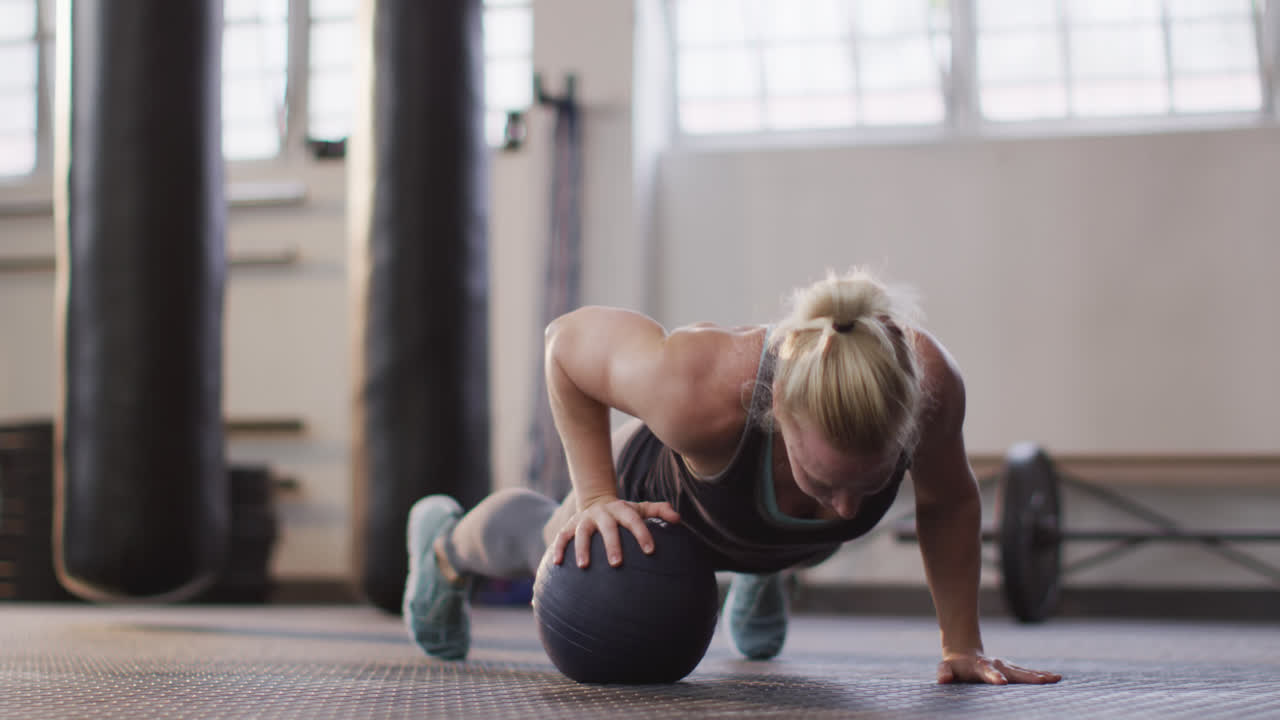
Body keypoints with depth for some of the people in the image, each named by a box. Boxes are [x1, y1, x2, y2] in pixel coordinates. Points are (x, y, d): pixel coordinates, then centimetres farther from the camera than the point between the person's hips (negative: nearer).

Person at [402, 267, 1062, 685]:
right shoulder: (698, 393, -52)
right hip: (663, 490, -1)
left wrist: (963, 647, -17)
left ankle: (760, 576, 74)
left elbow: (949, 505, -20)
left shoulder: (928, 382, -43)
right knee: (557, 543, 32)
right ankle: (446, 543, 64)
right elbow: (568, 339, -31)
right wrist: (596, 496, -33)